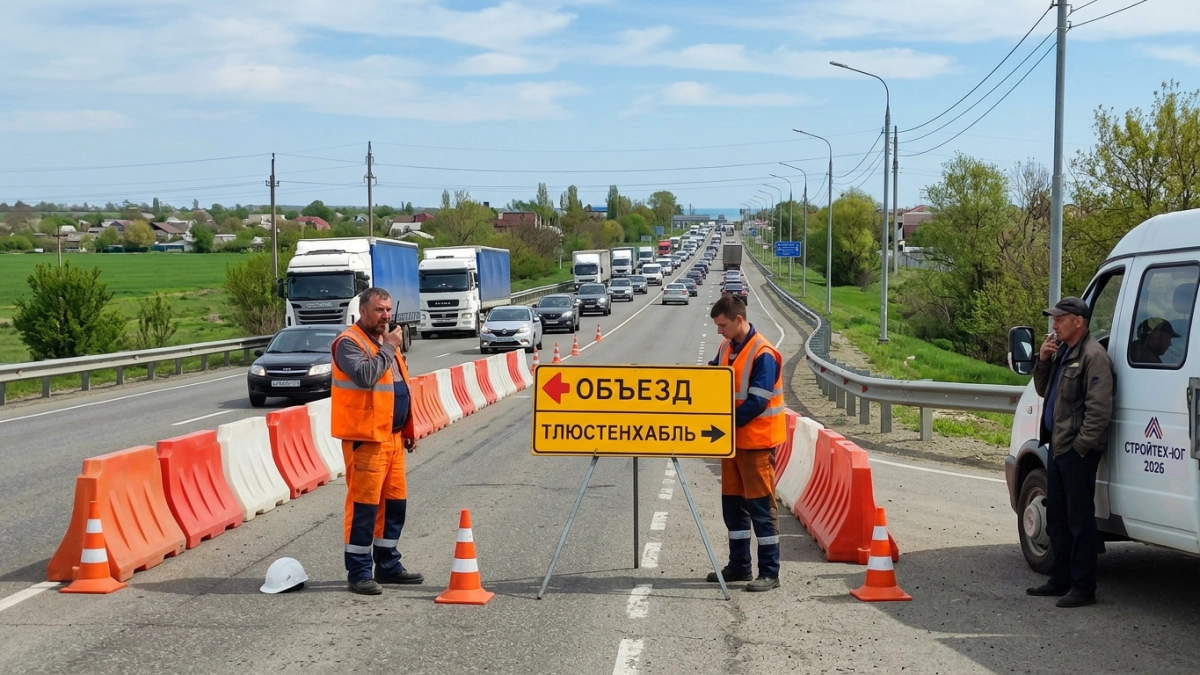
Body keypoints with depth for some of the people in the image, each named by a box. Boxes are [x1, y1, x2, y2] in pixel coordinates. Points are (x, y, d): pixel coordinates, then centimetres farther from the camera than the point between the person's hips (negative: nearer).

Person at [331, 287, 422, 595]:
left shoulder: (385, 341, 18)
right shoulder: (349, 343, -10)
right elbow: (365, 376, -28)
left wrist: (408, 430, 20)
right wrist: (388, 348, -19)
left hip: (393, 436, 9)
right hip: (365, 437, -9)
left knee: (395, 501, 12)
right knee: (364, 503, -6)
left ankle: (388, 564, 24)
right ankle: (359, 572, 0)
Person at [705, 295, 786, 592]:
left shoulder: (763, 354, -17)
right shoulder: (726, 348, 8)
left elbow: (757, 402, -22)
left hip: (757, 441, -8)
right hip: (732, 439, 8)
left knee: (760, 505, -5)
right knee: (732, 501, 12)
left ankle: (769, 573, 0)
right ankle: (739, 565, 22)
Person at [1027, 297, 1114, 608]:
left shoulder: (1093, 356, -15)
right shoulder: (1061, 352, 14)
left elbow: (1099, 408, -19)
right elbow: (1043, 391, 21)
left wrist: (1081, 445, -19)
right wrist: (1043, 361, 5)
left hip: (1078, 451, -10)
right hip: (1058, 446, 10)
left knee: (1080, 519, -4)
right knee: (1056, 517, 16)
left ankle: (1083, 587, 1)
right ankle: (1061, 580, 26)